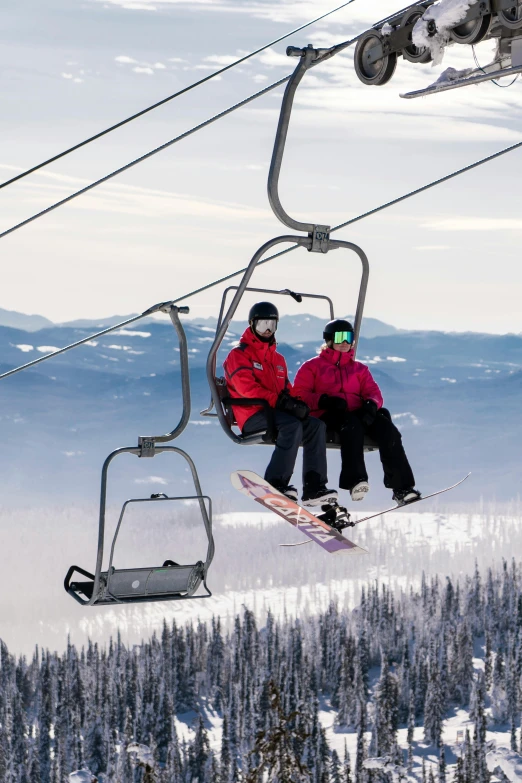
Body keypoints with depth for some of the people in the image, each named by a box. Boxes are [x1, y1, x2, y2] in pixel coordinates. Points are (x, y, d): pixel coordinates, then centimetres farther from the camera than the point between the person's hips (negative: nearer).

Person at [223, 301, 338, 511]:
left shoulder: (278, 359, 27)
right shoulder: (238, 355, 3)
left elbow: (287, 390, 22)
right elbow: (246, 387, -13)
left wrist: (297, 403, -4)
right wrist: (278, 400, -22)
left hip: (275, 413, 7)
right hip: (252, 416, -7)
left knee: (316, 425, -17)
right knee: (292, 425, -33)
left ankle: (314, 487, -24)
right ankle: (275, 484, -37)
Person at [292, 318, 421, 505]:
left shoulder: (359, 369, 29)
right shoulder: (312, 367, 18)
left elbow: (373, 391, 14)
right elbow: (300, 394, 5)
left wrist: (371, 404, -13)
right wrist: (324, 400, -15)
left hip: (358, 414, 4)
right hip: (327, 416, -4)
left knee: (385, 425, -28)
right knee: (352, 423, -39)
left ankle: (402, 487, -36)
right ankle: (355, 480, -52)